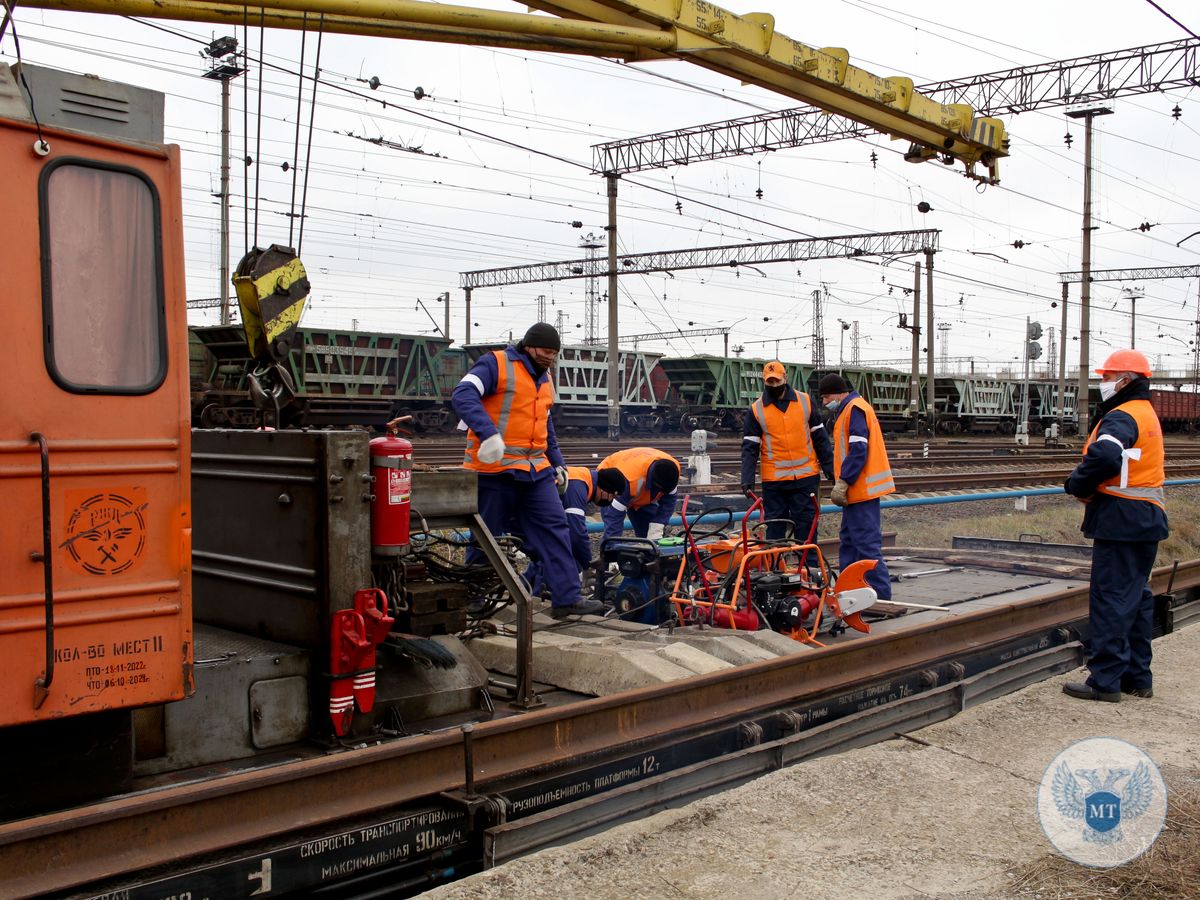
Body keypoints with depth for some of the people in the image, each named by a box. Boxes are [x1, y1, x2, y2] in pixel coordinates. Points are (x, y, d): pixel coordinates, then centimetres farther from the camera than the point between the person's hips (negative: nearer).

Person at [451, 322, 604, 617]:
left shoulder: (545, 379, 19)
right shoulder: (496, 364, -7)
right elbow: (463, 396, -22)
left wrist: (557, 462, 22)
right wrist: (488, 433, -35)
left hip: (536, 471, 7)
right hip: (494, 470, -7)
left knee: (554, 527, -1)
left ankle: (566, 598, 1)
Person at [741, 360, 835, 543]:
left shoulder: (805, 401, 5)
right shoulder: (756, 410, 1)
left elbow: (820, 437, 10)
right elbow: (749, 447, 0)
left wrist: (829, 467, 7)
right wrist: (747, 479, -10)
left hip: (806, 477, 1)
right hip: (773, 480, 0)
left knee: (806, 525, 4)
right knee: (775, 529, 6)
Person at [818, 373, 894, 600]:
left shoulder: (855, 409, -12)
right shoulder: (849, 409, 19)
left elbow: (859, 450, -21)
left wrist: (842, 482, -21)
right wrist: (843, 484, 17)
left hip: (861, 489, -11)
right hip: (857, 490, 11)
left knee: (866, 543, -9)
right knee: (849, 541, 15)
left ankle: (881, 595, -6)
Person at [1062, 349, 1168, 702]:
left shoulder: (1122, 417, -15)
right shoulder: (1148, 414, 18)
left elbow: (1103, 457, -33)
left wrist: (1077, 485, -16)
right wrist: (1087, 485, 0)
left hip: (1121, 521, -10)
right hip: (1147, 518, 10)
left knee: (1110, 598, -6)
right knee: (1136, 597, 15)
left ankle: (1105, 680, -2)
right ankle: (1137, 676, 23)